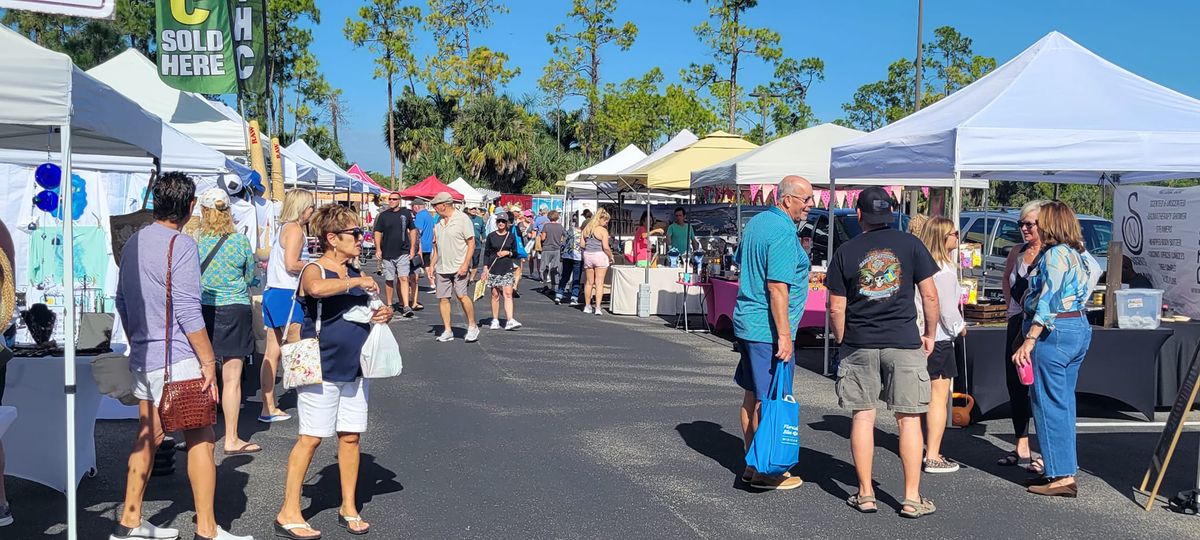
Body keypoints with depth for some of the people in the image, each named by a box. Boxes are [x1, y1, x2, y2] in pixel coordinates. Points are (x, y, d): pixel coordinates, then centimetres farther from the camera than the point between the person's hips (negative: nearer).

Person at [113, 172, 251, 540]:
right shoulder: (181, 245, -14)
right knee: (201, 440, -2)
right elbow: (188, 311, -18)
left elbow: (121, 302, 19)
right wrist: (208, 361, -14)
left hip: (142, 358, 8)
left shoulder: (133, 243, 12)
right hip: (176, 361, -8)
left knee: (147, 436, 16)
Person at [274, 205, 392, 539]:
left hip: (353, 370, 7)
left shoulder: (354, 274, 11)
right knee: (311, 437, -2)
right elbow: (316, 288, -36)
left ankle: (348, 508, 21)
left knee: (350, 436, 9)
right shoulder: (314, 270, -11)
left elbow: (365, 310, 24)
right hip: (321, 370, -7)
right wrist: (355, 283, -26)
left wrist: (384, 314, 2)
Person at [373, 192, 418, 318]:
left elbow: (412, 230, 11)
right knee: (389, 280, 8)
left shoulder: (406, 213, 3)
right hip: (387, 253, 1)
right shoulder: (383, 215, 3)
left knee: (403, 278, -10)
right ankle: (389, 305, 22)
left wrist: (412, 248, 5)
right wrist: (378, 249, -5)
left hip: (403, 252, -1)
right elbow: (378, 232, 5)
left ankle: (406, 306, -13)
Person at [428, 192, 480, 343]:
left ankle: (472, 326, 3)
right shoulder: (439, 221, 14)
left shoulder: (462, 219, -7)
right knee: (443, 298, 3)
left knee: (461, 295, -12)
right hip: (442, 267, 6)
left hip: (458, 266, -6)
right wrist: (432, 264, 14)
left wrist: (465, 264, -15)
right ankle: (447, 330, 10)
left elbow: (471, 243, -8)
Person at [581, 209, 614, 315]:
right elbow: (606, 247, -15)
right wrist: (611, 257, -1)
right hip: (600, 256, -5)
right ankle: (598, 307, -6)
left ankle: (587, 306, 22)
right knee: (599, 283, -1)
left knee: (589, 282, 15)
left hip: (587, 255, 5)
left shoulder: (586, 229, 6)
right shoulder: (603, 230, -11)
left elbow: (582, 244, 6)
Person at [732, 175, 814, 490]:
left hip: (746, 321, 10)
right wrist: (784, 335, -23)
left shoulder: (756, 222, 12)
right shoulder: (783, 232, -18)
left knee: (753, 396, 14)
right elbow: (777, 287, -24)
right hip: (769, 329, -10)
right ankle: (763, 472, 5)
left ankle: (752, 465, 23)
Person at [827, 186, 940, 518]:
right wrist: (930, 334, 12)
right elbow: (929, 295, 0)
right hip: (903, 342, -1)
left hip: (858, 344, 1)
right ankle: (912, 498, 7)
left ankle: (865, 494, 13)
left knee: (863, 416, 8)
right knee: (908, 418, 5)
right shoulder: (909, 245, 0)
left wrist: (841, 342, 14)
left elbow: (836, 308, 1)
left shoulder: (846, 251, 2)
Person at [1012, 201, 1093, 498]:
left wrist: (1029, 340, -23)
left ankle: (1062, 476, -4)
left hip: (1054, 332, -10)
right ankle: (1064, 469, 19)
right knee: (1064, 402, 13)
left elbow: (1048, 301, -21)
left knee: (1049, 404, -5)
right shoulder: (1078, 254, 16)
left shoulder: (1054, 254, -14)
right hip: (1080, 327, 10)